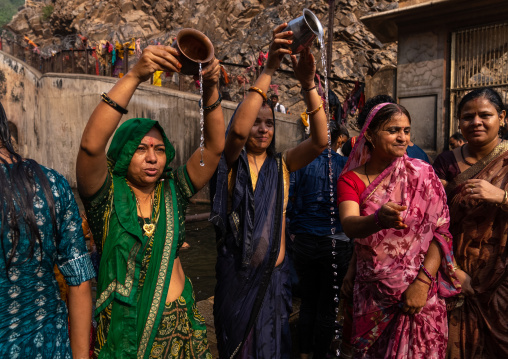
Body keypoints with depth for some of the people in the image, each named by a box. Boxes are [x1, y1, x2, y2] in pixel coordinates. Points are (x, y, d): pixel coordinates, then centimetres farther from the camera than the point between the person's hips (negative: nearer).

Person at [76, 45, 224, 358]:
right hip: (122, 326, -2)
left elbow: (215, 146, -10)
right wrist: (134, 76, -31)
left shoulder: (173, 191, 0)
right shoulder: (107, 194, -8)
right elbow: (91, 145, -26)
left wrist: (210, 88, -24)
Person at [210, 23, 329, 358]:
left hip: (275, 272, 2)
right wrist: (269, 70, -31)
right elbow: (238, 130, -27)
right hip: (236, 273, -2)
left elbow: (320, 140, -14)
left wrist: (308, 83, -27)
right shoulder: (233, 164, -6)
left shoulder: (281, 165, 1)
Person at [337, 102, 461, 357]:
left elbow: (440, 232, -9)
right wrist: (378, 220, -32)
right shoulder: (351, 179, -2)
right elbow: (350, 226, -14)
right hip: (369, 290, 2)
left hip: (416, 292, -1)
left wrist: (423, 281, -18)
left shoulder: (421, 173, -6)